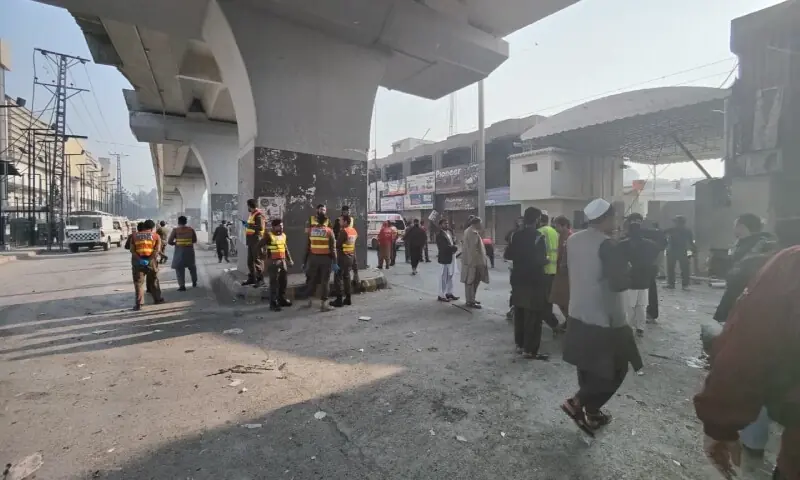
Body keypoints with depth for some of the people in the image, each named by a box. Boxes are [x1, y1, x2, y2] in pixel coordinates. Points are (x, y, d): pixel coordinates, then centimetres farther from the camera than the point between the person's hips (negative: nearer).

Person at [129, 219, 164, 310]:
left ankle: (139, 303, 0)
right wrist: (149, 259, -12)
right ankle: (157, 299, 27)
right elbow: (157, 250, -8)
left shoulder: (134, 236, 12)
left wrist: (140, 260, -10)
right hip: (151, 261, 0)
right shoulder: (156, 236, 6)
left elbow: (131, 250, -2)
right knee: (154, 281, 16)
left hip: (137, 261, 1)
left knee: (138, 283, 5)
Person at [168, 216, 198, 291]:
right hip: (190, 250, 3)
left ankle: (182, 286, -3)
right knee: (192, 266, 22)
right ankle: (194, 282, 31)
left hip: (180, 251, -3)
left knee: (179, 268, 4)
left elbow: (170, 241, -8)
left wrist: (175, 243, 12)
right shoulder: (191, 229, 2)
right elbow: (195, 240, 8)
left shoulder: (175, 230, -6)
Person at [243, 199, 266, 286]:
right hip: (251, 241, 10)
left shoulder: (258, 215, -14)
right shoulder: (251, 214, 17)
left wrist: (249, 225, -20)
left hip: (257, 241, -10)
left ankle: (260, 279, 0)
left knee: (258, 261, -6)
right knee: (250, 261, 14)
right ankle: (252, 278, 23)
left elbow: (260, 227, -24)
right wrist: (246, 224, 14)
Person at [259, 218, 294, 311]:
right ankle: (273, 303, 1)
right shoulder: (269, 235, -8)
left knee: (283, 281, 14)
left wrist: (289, 259, 15)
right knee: (274, 283, -5)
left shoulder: (283, 235, 13)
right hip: (273, 262, -7)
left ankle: (282, 300, 28)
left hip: (283, 261, 7)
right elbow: (259, 246, -10)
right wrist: (264, 256, -12)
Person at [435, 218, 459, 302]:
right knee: (444, 277, -1)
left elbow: (453, 240, 14)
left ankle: (449, 293, 26)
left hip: (452, 257, 8)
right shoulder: (439, 235, -15)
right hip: (445, 258, -8)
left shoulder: (450, 232, 11)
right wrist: (454, 247, -11)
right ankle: (441, 295, 8)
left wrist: (454, 247, -7)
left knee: (450, 276, 15)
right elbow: (444, 247, -21)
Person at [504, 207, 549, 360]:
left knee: (519, 314, 15)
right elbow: (540, 260, -20)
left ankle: (520, 344, 23)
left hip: (518, 279, 7)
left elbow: (507, 255, 7)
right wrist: (547, 260, 0)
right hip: (534, 281, -6)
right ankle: (530, 350, 6)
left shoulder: (516, 235, 5)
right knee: (533, 316, 2)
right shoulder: (539, 236, -14)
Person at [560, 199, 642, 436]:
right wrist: (629, 269, -4)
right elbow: (620, 283, -23)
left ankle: (592, 413, 31)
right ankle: (576, 403, 4)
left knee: (588, 368, 19)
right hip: (605, 320, -8)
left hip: (578, 315, 8)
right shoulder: (608, 245, -19)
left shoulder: (573, 240, 4)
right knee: (615, 370, 9)